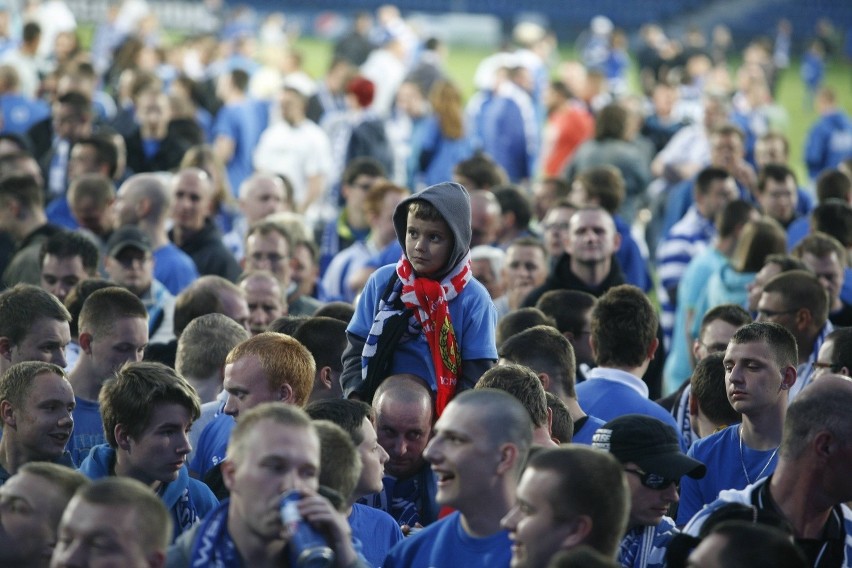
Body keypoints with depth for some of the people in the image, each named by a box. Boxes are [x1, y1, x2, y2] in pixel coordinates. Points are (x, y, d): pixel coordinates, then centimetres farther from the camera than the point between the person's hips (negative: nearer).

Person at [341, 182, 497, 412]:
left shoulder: (474, 300, -2)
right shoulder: (382, 283, 6)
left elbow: (476, 379, -1)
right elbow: (357, 353, 10)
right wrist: (357, 406, -4)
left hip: (444, 416, -3)